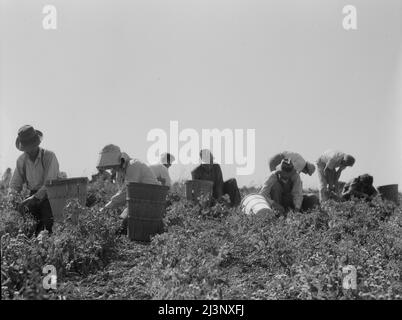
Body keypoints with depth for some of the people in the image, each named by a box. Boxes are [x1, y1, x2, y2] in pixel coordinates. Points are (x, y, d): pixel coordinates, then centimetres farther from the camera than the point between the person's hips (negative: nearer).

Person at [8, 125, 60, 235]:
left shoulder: (49, 156, -16)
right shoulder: (21, 160, -1)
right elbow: (15, 184, 7)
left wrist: (33, 198, -29)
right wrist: (12, 198, -14)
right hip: (34, 196, 4)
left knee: (49, 226, -18)